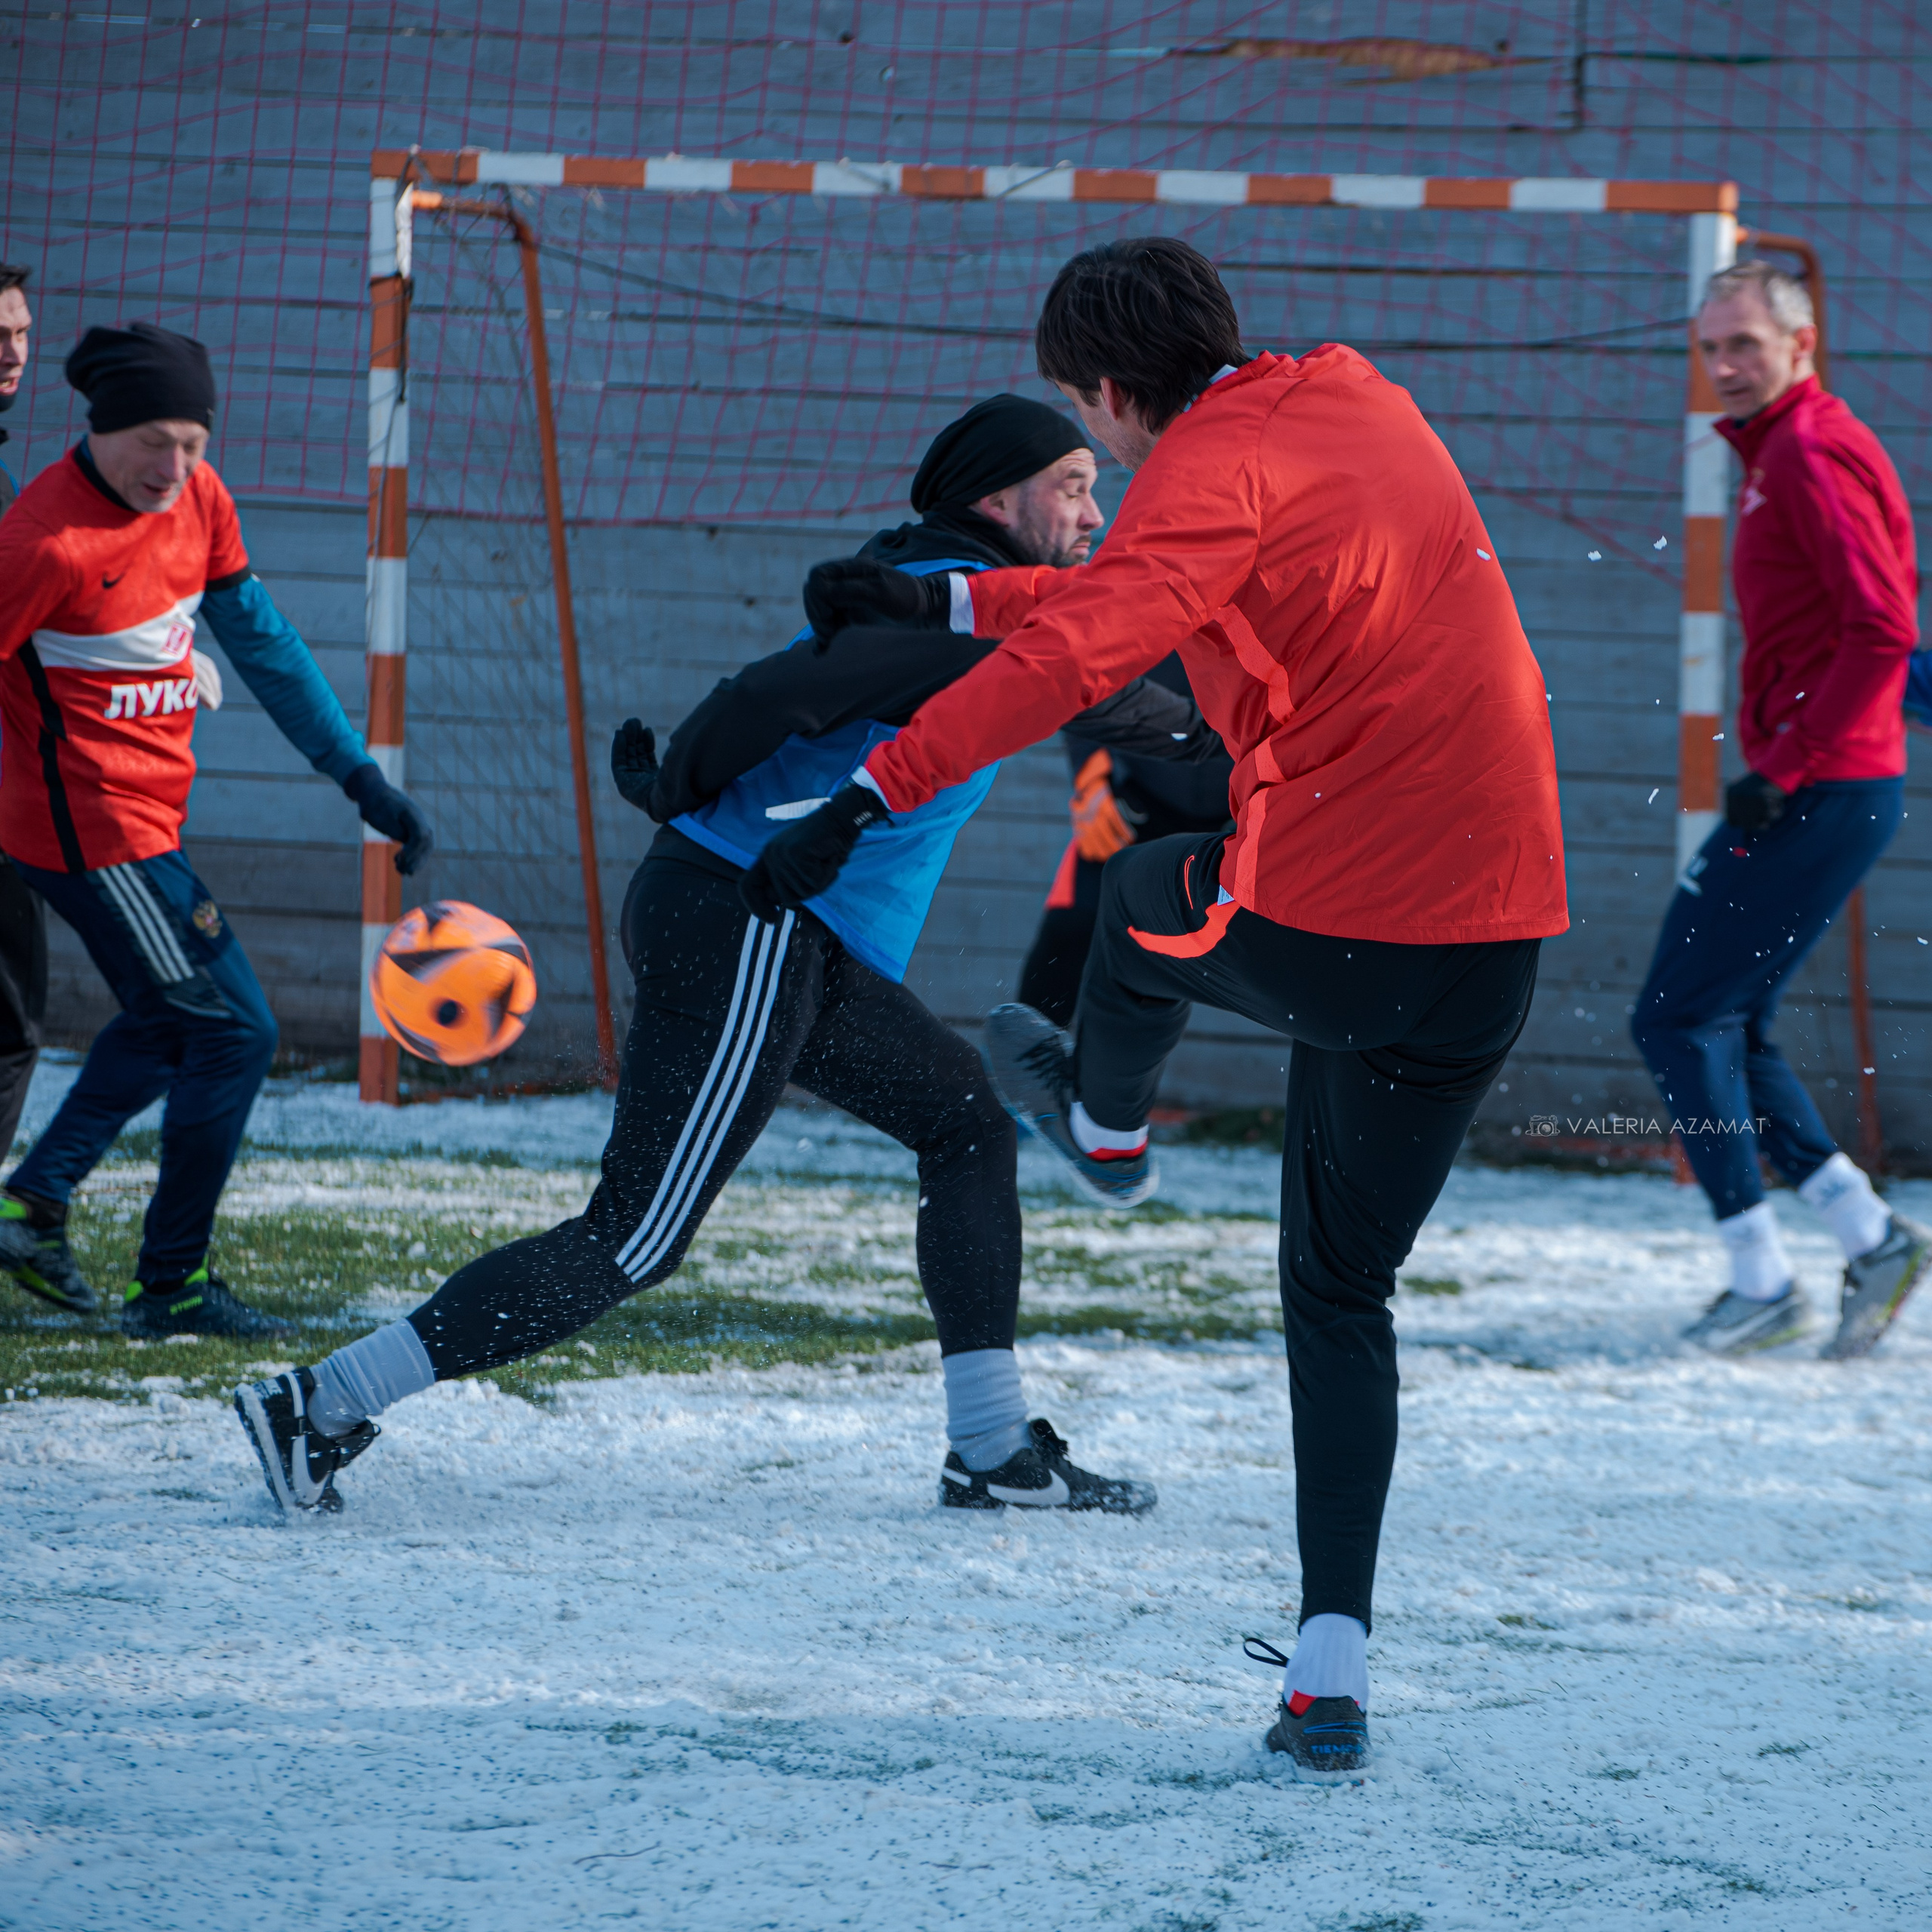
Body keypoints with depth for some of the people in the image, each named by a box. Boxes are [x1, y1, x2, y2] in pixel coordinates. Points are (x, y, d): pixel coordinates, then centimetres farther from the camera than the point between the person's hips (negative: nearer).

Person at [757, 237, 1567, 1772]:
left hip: (1317, 925, -7)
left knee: (1146, 902, 29)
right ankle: (1333, 1672, 7)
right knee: (1343, 1294, 16)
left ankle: (1106, 1121, 59)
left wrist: (871, 796, -30)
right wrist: (943, 603, 28)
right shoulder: (1355, 406, 14)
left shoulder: (1213, 470, -12)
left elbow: (1077, 656, -29)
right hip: (1495, 940, 7)